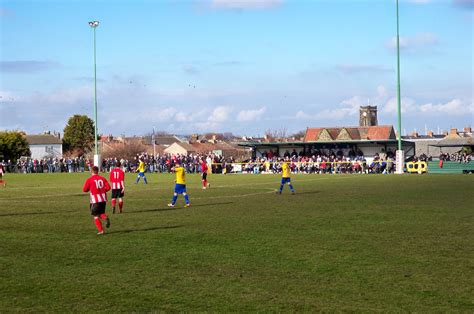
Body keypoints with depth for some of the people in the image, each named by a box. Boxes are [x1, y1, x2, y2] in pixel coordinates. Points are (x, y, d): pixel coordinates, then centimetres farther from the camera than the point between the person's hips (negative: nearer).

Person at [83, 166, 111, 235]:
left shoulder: (89, 180, -4)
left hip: (95, 200, -4)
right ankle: (105, 218, -14)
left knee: (96, 216, 6)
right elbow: (108, 187, 1)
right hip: (103, 199, 4)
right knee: (101, 213, 20)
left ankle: (101, 230, -2)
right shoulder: (102, 178, 6)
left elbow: (84, 190, -3)